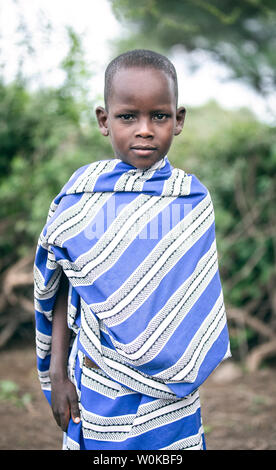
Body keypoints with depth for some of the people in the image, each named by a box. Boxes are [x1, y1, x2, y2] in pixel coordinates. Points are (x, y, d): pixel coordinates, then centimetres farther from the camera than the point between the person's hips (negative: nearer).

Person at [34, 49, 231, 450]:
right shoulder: (81, 193, -4)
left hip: (166, 386, 0)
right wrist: (57, 370, -2)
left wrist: (120, 358, -9)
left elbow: (190, 303, -5)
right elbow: (62, 283, 0)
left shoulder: (192, 199, -6)